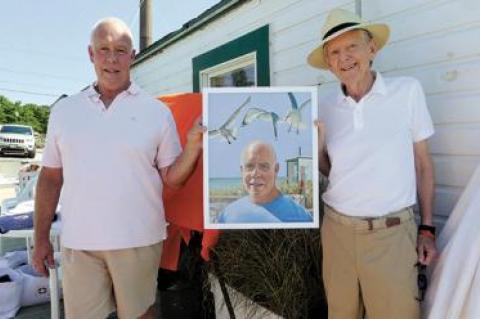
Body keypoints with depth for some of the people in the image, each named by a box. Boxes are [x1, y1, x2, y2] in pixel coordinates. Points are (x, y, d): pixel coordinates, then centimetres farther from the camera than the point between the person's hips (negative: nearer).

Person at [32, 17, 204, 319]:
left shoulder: (157, 111, -3)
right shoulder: (64, 110, 5)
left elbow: (172, 178, -2)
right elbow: (51, 177, 9)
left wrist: (194, 145, -20)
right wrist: (41, 237, 9)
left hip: (138, 239, -2)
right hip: (78, 242, 2)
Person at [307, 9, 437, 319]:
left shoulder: (408, 90, -5)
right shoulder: (325, 105, 1)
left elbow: (422, 162, 2)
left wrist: (427, 228, 2)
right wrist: (316, 146, -10)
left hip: (392, 232, -2)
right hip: (337, 228, 3)